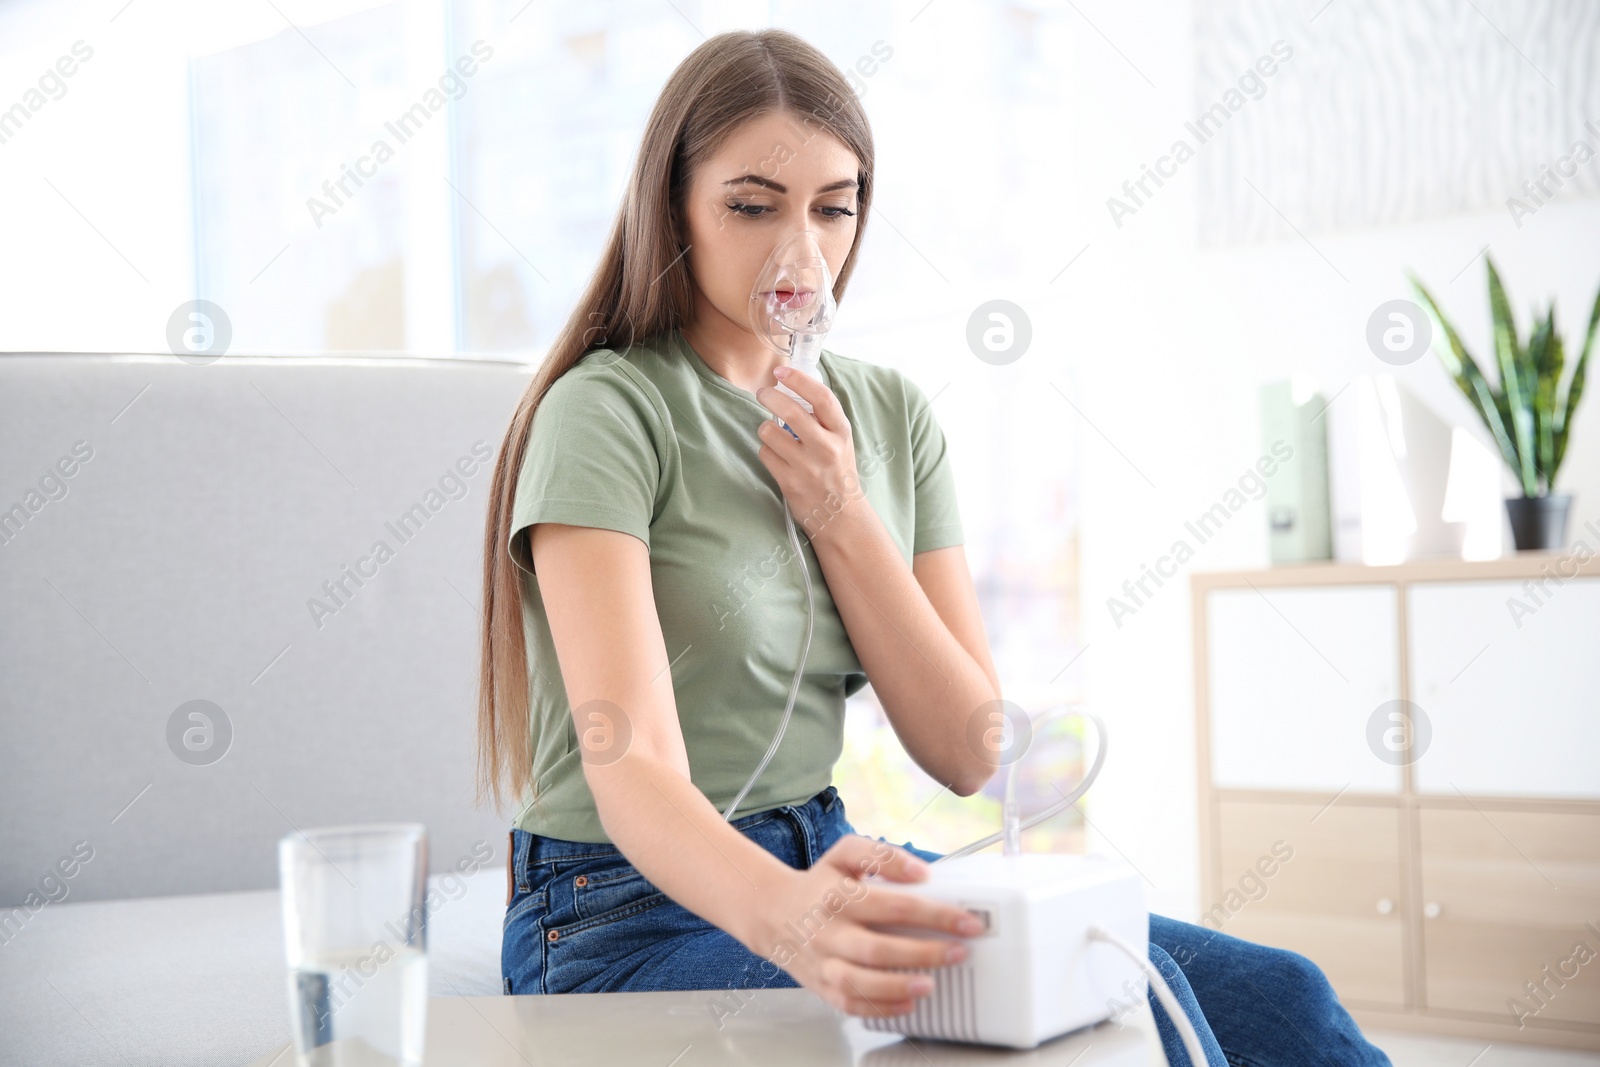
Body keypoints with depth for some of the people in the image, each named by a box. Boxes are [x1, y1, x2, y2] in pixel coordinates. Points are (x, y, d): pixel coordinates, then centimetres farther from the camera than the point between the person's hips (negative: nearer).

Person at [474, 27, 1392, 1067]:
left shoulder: (890, 413, 7)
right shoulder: (607, 414, -13)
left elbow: (970, 755, 2)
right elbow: (632, 771, -25)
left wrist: (843, 517, -10)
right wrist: (786, 915, -45)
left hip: (828, 860, 6)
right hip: (638, 915, -6)